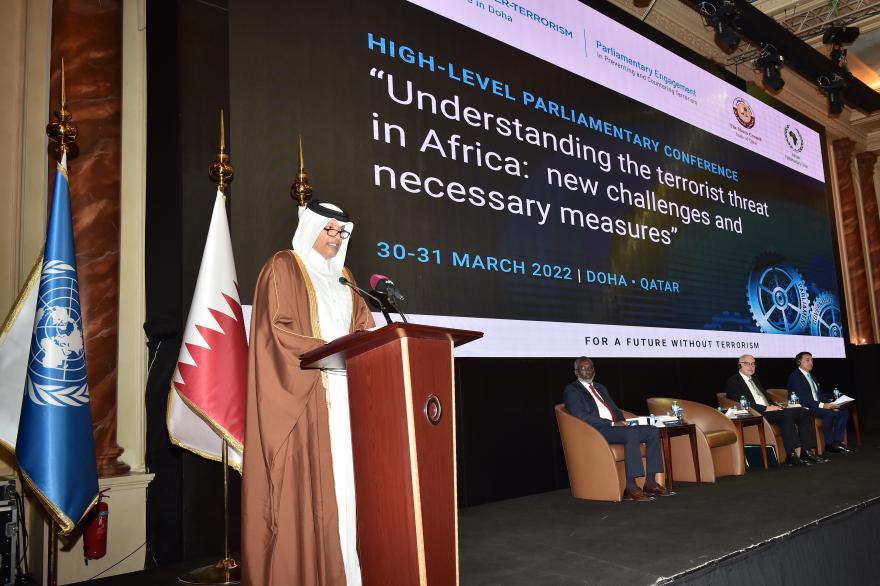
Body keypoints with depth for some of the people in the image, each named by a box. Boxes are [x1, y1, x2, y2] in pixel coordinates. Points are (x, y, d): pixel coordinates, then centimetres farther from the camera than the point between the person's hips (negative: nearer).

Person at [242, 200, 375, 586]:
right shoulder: (283, 267, -2)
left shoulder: (343, 276, 20)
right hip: (301, 390, -6)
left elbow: (362, 326, 18)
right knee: (303, 477, -7)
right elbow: (276, 329, -12)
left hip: (341, 389, 7)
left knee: (340, 474, 5)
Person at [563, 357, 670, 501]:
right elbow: (582, 417, -14)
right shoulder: (571, 390, -1)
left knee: (652, 431, -10)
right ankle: (631, 487, -30)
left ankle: (650, 482, -10)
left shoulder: (600, 388, 25)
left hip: (615, 426, 8)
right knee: (632, 434, -33)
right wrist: (612, 424, -17)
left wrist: (621, 422, 0)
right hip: (596, 431, -8)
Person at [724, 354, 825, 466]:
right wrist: (766, 408, -17)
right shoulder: (733, 382, -1)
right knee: (787, 414, -32)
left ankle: (806, 451, -11)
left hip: (769, 410, 9)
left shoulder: (755, 380, 28)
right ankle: (793, 455, -35)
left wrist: (775, 406, 4)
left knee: (804, 413, -7)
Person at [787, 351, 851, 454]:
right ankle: (829, 444, -19)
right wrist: (822, 405, -24)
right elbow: (801, 398, -18)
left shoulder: (812, 376, 23)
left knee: (843, 411, -6)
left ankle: (837, 441, -5)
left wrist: (829, 403, -2)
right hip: (804, 408, -9)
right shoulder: (794, 376, -7)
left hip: (819, 406, 9)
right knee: (829, 413, -30)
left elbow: (819, 395, 19)